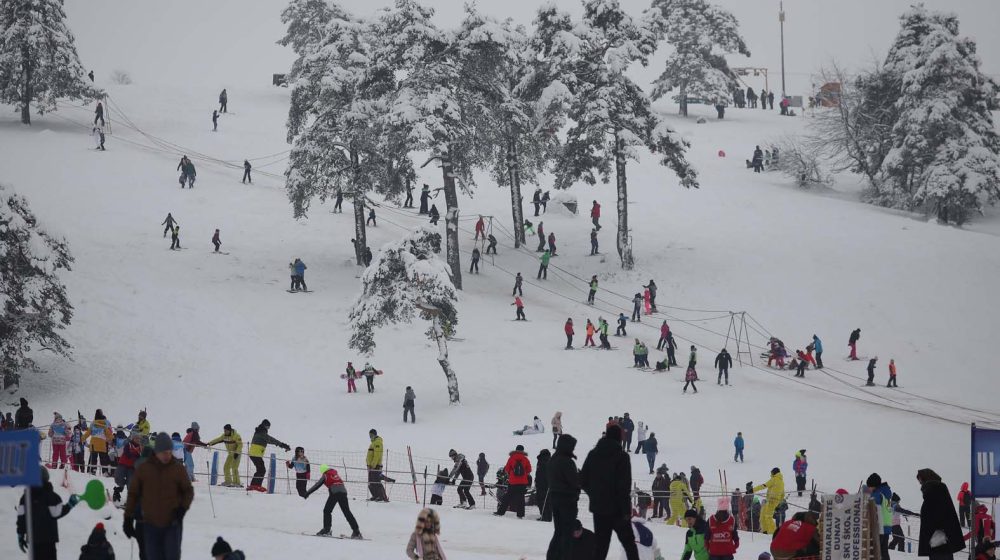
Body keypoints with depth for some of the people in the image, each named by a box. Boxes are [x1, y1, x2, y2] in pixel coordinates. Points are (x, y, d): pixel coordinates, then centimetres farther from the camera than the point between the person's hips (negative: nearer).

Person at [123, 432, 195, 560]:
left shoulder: (178, 469, -1)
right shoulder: (143, 469, 0)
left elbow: (188, 491, 9)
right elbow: (133, 493, 7)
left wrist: (183, 507, -9)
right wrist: (128, 518, 5)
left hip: (173, 524, -1)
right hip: (151, 524, 1)